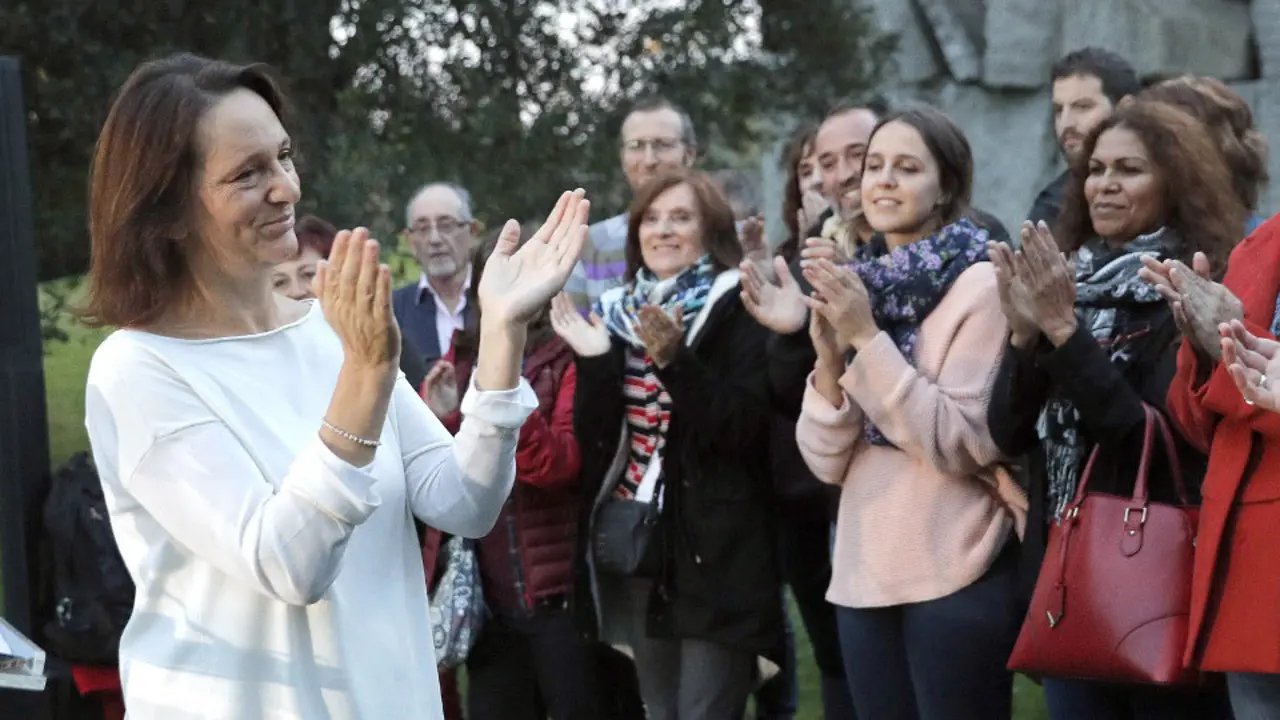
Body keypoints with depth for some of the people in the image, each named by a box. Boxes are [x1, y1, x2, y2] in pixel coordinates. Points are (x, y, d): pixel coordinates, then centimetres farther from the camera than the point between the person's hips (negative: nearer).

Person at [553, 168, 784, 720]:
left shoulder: (739, 312, -6)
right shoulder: (619, 312, 11)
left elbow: (745, 430, -17)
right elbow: (594, 439, 6)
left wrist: (676, 362, -26)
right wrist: (594, 363, -10)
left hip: (715, 553, -6)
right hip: (636, 548, 6)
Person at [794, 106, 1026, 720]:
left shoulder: (980, 285, -7)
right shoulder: (857, 287, 10)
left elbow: (964, 444, -17)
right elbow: (827, 461, 5)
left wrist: (869, 338, -19)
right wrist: (829, 357, -11)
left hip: (957, 577, -6)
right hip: (864, 574, 6)